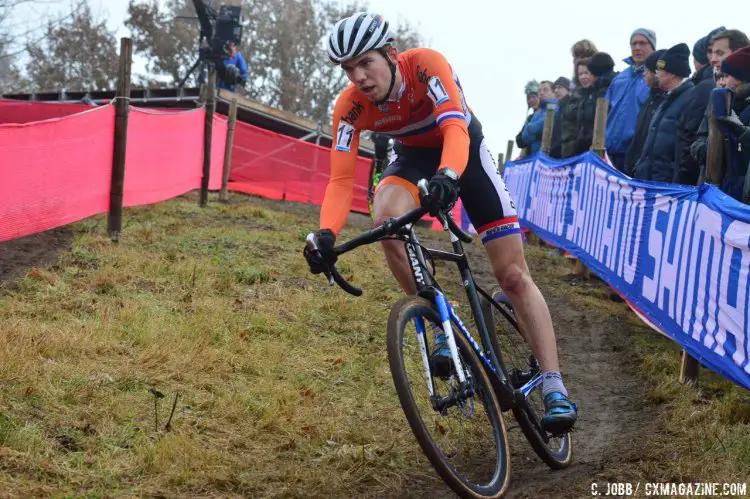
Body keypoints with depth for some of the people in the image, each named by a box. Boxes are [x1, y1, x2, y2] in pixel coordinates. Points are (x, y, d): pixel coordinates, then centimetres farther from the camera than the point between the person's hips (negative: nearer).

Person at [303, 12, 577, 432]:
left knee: (514, 275, -9)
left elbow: (455, 129, -45)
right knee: (387, 219, -34)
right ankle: (442, 325, -17)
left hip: (464, 150, -2)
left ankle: (555, 389, -7)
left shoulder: (426, 64, -33)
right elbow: (341, 179, -28)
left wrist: (448, 176, -65)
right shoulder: (350, 106, -23)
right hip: (414, 158, 2)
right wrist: (327, 234, -46)